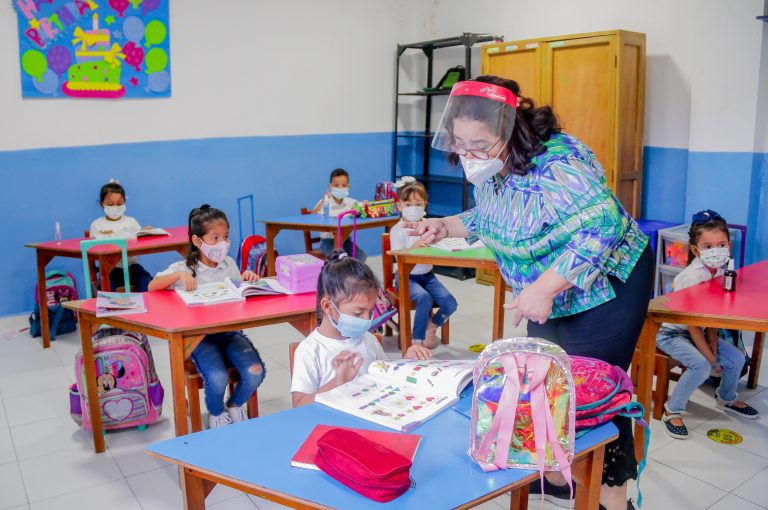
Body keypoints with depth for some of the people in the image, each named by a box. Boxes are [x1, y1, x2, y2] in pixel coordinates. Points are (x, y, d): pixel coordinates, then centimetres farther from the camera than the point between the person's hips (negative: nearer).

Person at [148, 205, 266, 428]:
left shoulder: (229, 264, 11)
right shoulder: (184, 268, 0)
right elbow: (152, 287, -9)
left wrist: (249, 280, -2)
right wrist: (178, 275, -24)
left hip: (230, 331, 3)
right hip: (200, 336, -3)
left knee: (255, 371, -21)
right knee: (218, 378, -28)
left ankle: (235, 405, 15)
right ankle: (216, 414, 10)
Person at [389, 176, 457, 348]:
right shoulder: (397, 230, -7)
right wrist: (414, 247, -32)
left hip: (427, 275, 5)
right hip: (407, 277, -4)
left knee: (450, 303, -14)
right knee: (424, 297, -32)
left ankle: (431, 326, 17)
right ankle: (417, 339, -14)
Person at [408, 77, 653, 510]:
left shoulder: (555, 164, -31)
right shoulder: (490, 167, -4)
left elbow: (602, 228, -34)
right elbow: (489, 218, 13)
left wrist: (544, 288, -36)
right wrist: (446, 226, -3)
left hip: (606, 284, -8)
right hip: (549, 295, 9)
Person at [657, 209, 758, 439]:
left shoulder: (720, 271, -5)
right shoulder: (692, 276, -29)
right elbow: (691, 322, -25)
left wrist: (713, 344, -9)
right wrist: (710, 357, -21)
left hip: (696, 331, 8)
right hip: (671, 332, -8)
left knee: (736, 358, 5)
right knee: (701, 365, -27)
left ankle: (726, 398, 34)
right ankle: (672, 410, -9)